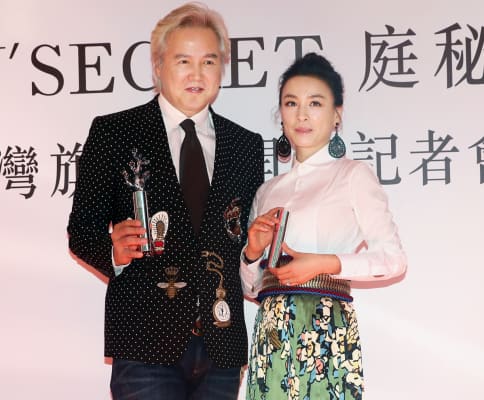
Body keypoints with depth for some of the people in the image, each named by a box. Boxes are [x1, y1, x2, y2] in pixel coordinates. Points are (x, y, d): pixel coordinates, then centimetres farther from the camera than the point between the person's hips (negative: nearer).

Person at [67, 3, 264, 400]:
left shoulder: (247, 145, 13)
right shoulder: (112, 132, 3)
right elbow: (81, 231, 2)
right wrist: (114, 251, -17)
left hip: (222, 340, 3)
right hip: (146, 339, -3)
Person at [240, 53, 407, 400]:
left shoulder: (353, 174, 2)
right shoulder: (269, 191, 16)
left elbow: (394, 260, -4)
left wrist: (327, 263, -16)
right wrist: (252, 252, -2)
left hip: (324, 328, -4)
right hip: (270, 331, 5)